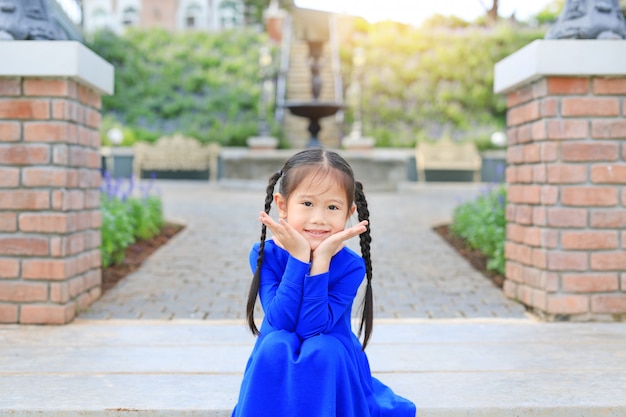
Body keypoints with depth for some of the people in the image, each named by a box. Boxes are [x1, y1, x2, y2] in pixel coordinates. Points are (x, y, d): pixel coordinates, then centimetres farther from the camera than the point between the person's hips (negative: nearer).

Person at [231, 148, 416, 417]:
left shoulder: (351, 265, -16)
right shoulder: (265, 254, -13)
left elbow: (314, 326, -26)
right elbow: (281, 321, -25)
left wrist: (321, 259, -32)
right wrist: (299, 256, -31)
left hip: (334, 366, 0)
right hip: (275, 364, 1)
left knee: (322, 349, -32)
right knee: (276, 345, -31)